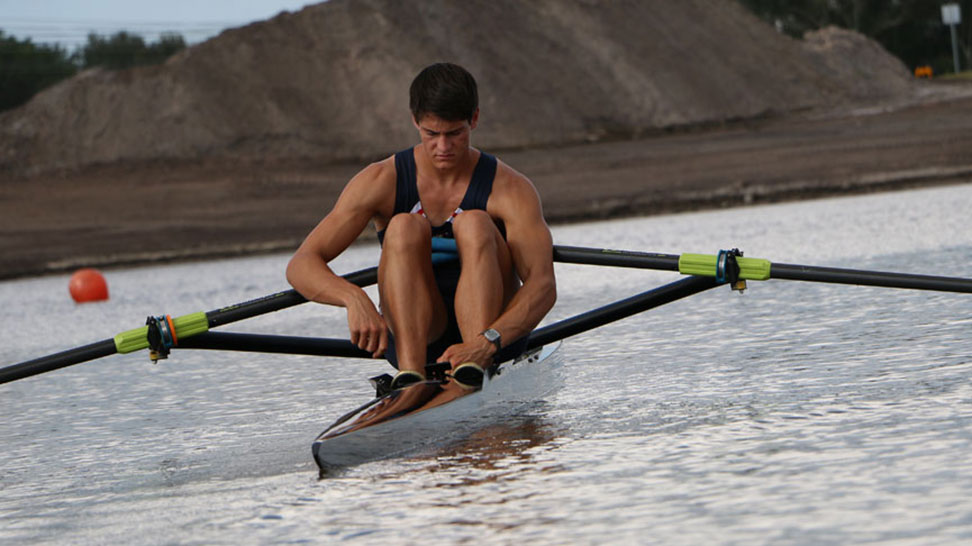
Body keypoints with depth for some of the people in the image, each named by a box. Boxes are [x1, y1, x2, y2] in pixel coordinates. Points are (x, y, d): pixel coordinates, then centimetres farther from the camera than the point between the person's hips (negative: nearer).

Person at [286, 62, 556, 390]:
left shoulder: (508, 188, -9)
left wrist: (485, 343, -42)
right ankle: (410, 376, -42)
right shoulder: (382, 181, -6)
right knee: (405, 227, -25)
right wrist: (354, 298, -36)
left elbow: (543, 285, -23)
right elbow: (300, 267, -13)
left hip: (496, 334, -1)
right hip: (413, 338, 1)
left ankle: (473, 375, -43)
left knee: (474, 224, -25)